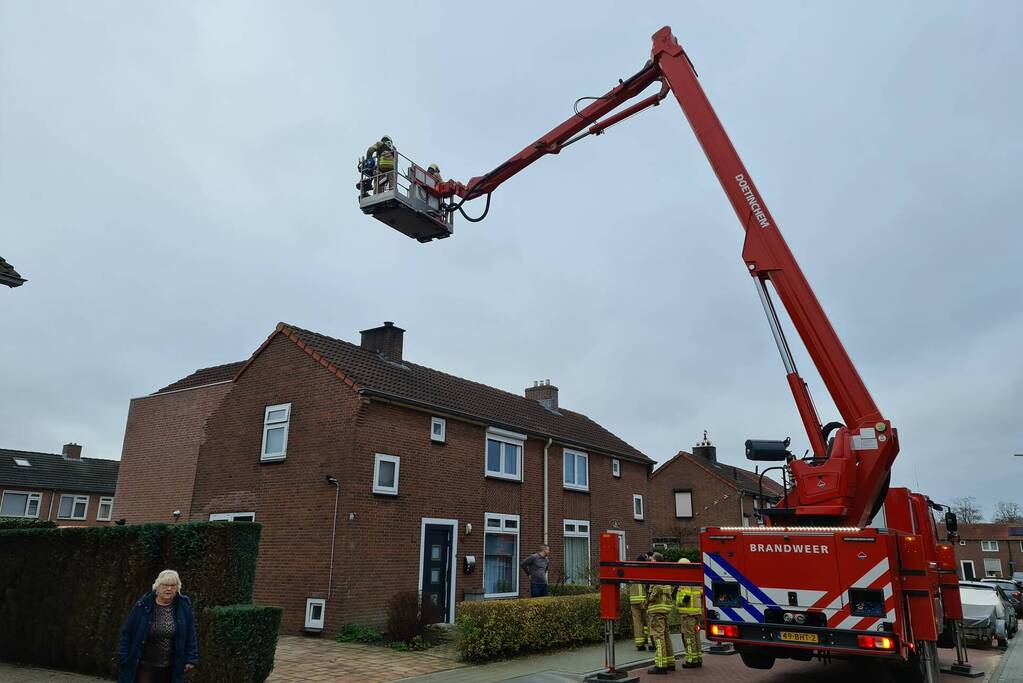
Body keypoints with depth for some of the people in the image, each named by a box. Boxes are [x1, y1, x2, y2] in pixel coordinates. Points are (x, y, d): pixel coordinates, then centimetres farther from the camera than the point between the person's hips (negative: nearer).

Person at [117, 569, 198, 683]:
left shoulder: (183, 606, -3)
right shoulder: (143, 605, -8)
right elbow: (127, 633, -1)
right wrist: (123, 658, -2)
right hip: (145, 666, -2)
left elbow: (190, 634, 2)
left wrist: (191, 659, -1)